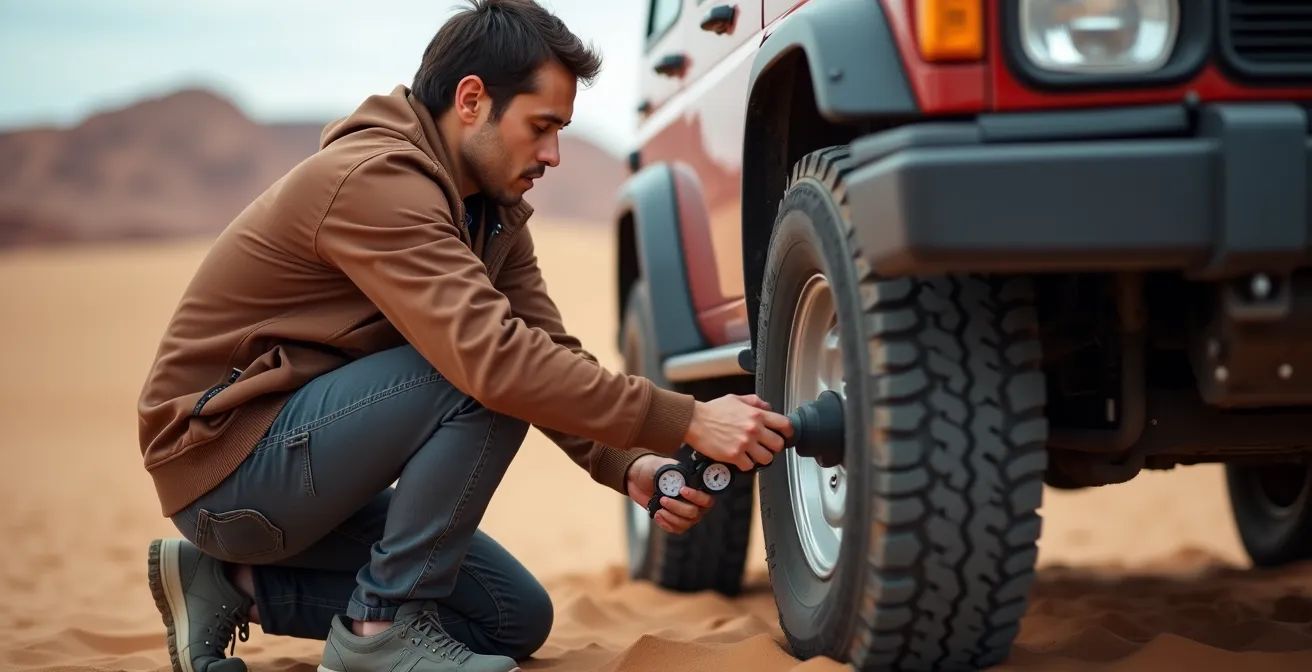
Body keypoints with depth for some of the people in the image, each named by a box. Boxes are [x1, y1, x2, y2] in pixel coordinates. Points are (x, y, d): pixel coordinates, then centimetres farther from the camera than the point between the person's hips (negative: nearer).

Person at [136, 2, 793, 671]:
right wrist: (687, 422, -33)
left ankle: (238, 584, 9)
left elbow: (552, 353, 1)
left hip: (308, 469, 10)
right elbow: (494, 356, -36)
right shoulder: (374, 178, -25)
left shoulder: (491, 206, 5)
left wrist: (630, 468, -18)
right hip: (227, 462, -10)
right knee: (481, 374, -26)